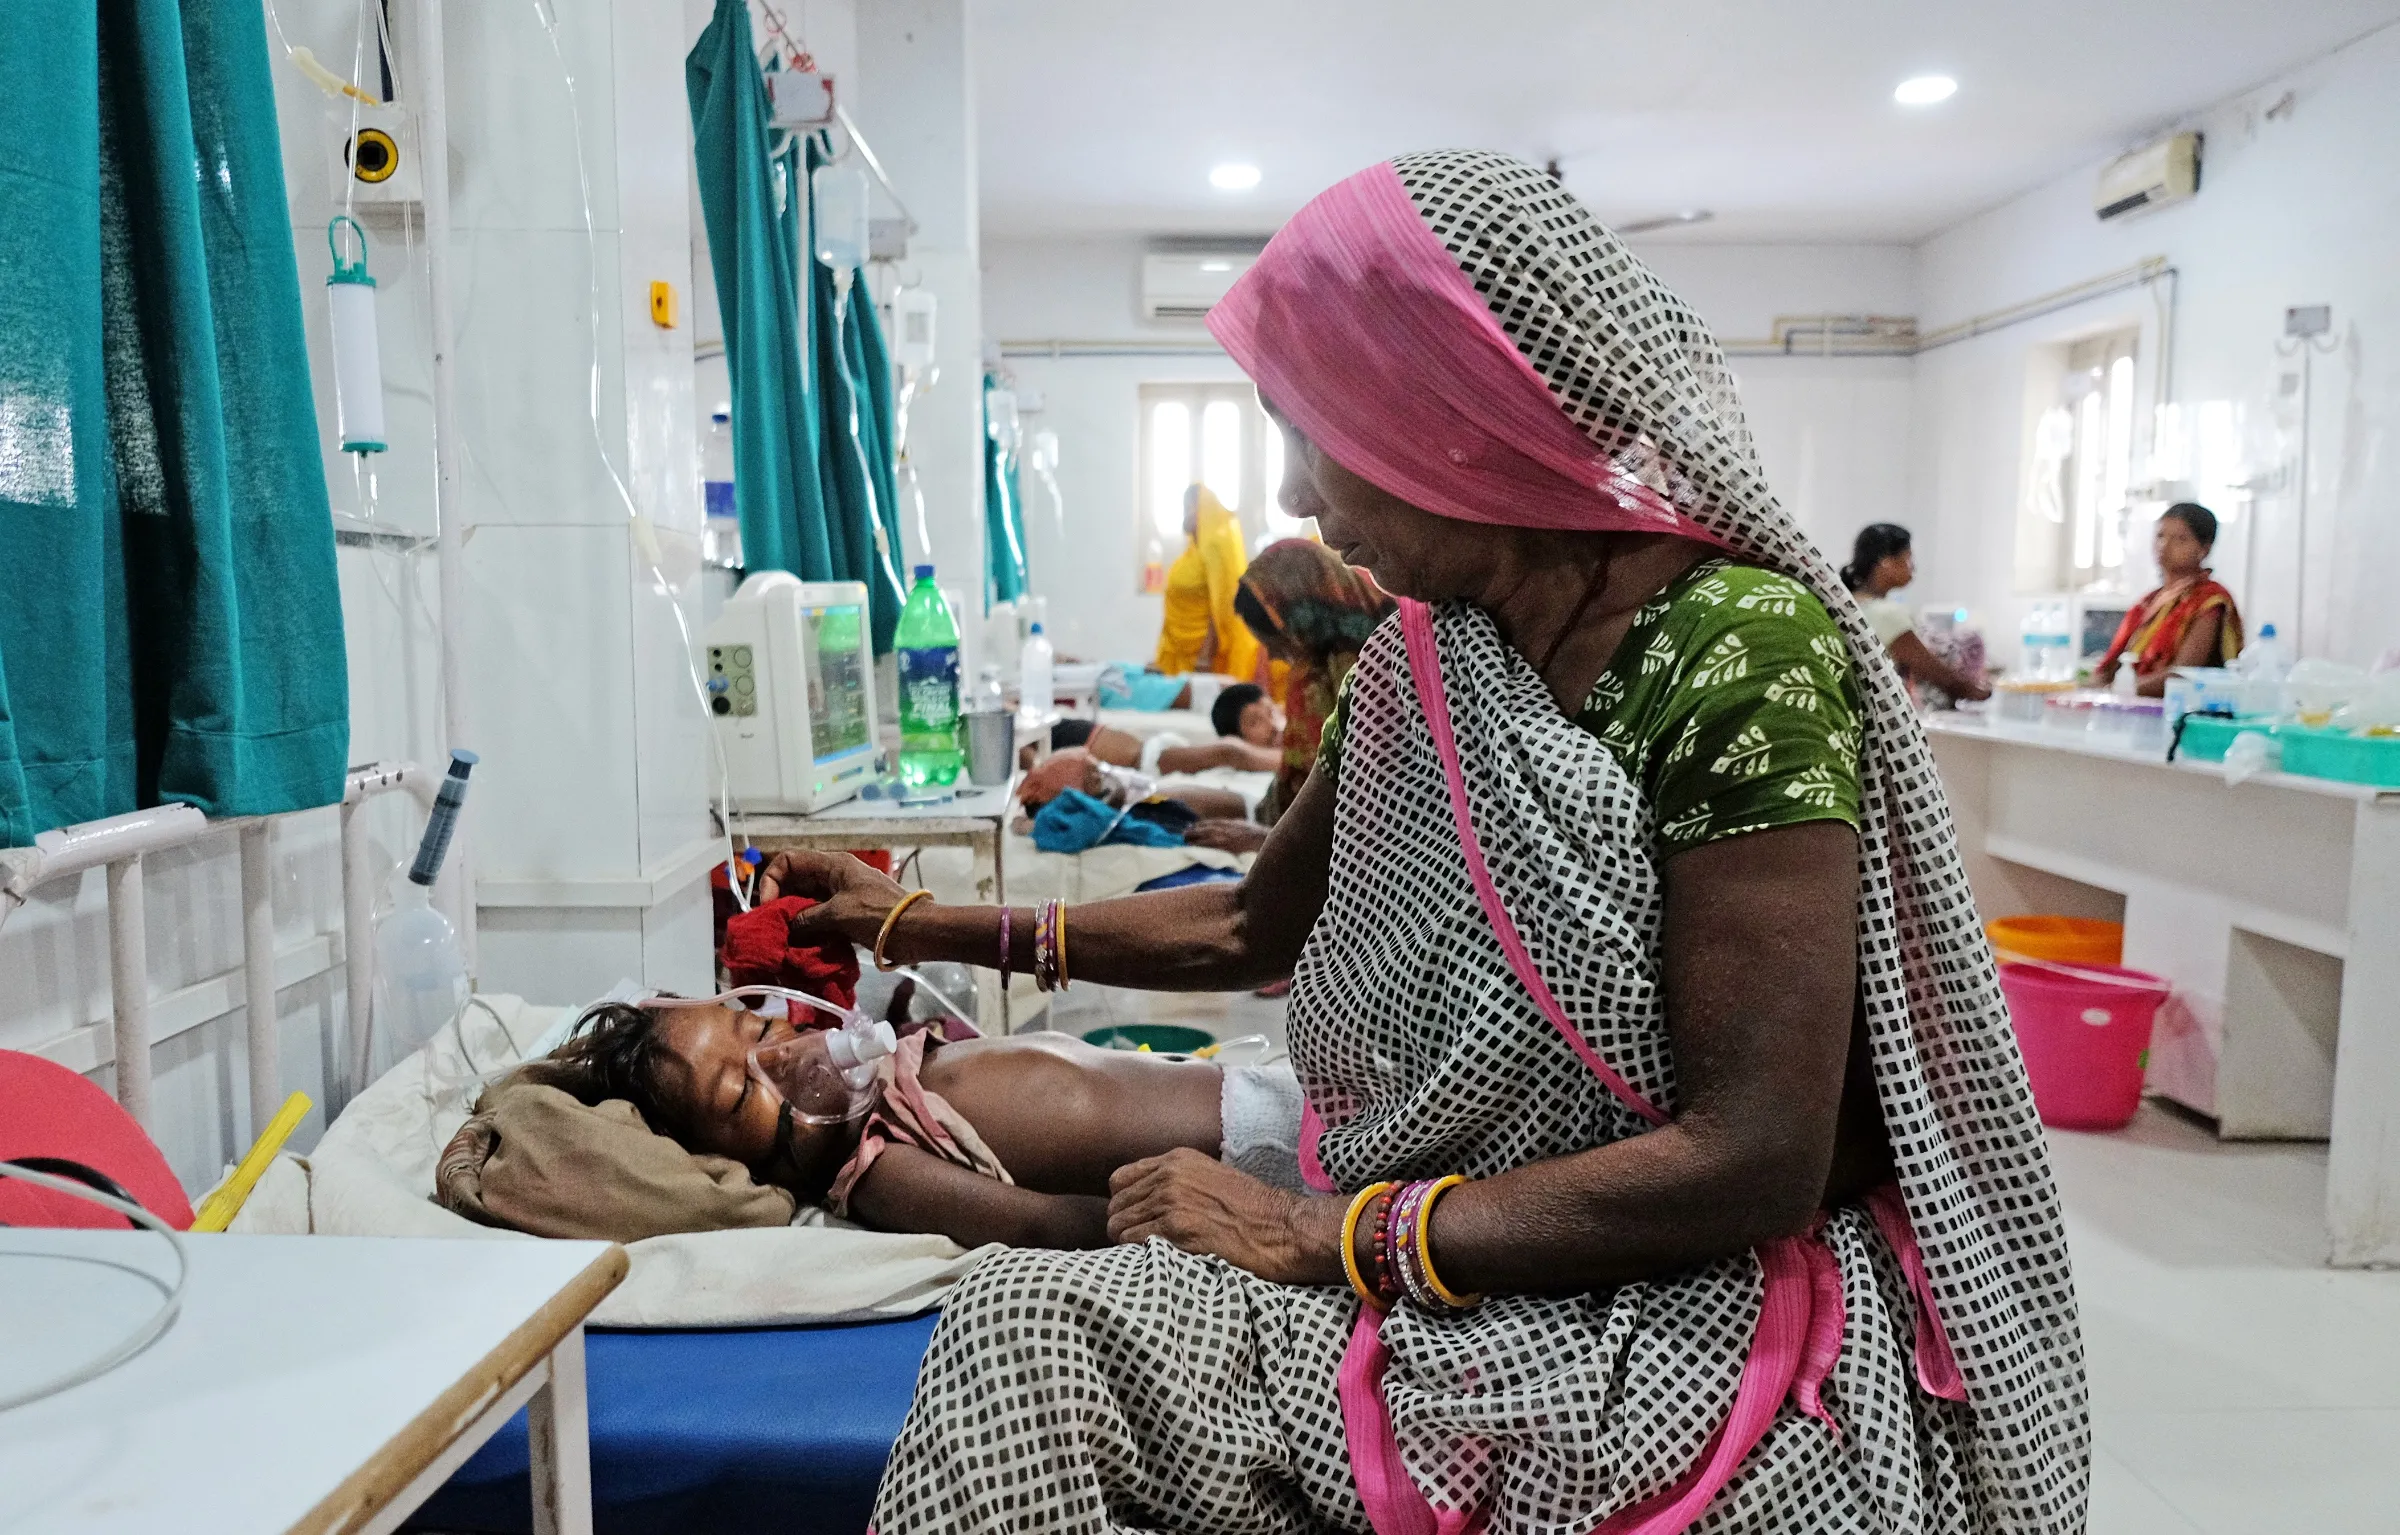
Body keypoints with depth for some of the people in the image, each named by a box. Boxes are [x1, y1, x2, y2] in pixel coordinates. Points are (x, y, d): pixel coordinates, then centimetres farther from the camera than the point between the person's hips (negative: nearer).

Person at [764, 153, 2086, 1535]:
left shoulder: (1737, 648, -17)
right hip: (1454, 1296, 6)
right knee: (1022, 1330, -18)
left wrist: (1328, 1235, -18)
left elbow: (1756, 1159, -20)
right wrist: (926, 925, 20)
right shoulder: (1421, 662, 4)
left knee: (1033, 1339, -23)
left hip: (1692, 1311, -6)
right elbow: (1251, 927, 17)